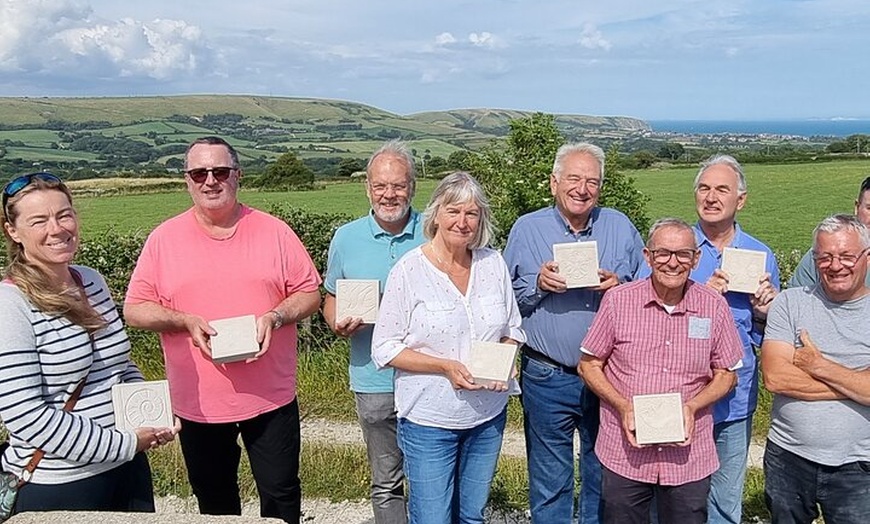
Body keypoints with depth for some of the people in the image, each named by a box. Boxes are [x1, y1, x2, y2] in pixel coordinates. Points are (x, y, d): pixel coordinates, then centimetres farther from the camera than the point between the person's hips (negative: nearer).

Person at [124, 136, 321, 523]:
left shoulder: (275, 232, -1)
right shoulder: (163, 238, 0)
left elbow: (310, 293, 2)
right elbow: (134, 310, 1)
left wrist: (275, 316, -16)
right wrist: (185, 321, -16)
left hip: (271, 398, -1)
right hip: (197, 401, 1)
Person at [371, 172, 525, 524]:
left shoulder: (493, 263, 1)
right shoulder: (409, 270, -12)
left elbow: (513, 329, 11)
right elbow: (384, 349, -11)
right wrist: (445, 366, -21)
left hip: (488, 415, 4)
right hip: (429, 420, -4)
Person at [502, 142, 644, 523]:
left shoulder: (620, 227, 4)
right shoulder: (527, 229, 0)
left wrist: (619, 286, -12)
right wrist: (538, 284, -15)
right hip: (546, 378, -1)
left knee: (605, 479, 16)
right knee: (550, 485, 11)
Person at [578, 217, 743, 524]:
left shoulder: (715, 307, -1)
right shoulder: (617, 300, -5)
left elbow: (726, 374, 7)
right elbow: (588, 365, 1)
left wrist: (692, 406, -11)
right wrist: (624, 407, -13)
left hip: (690, 456, 1)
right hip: (625, 453, -1)